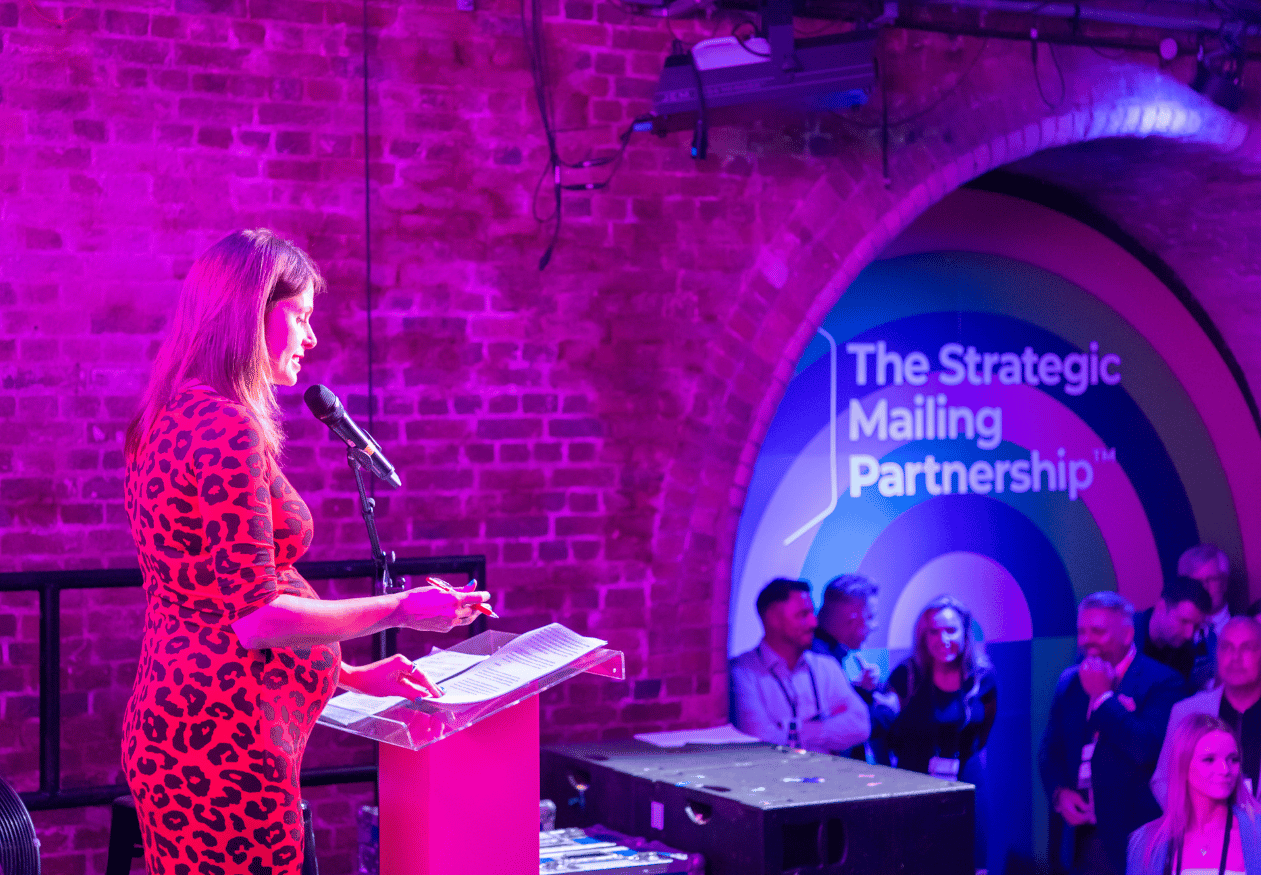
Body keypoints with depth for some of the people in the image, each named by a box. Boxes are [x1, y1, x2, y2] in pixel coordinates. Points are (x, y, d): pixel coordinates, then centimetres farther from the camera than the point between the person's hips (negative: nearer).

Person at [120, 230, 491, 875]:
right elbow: (254, 619, -19)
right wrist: (401, 609, -7)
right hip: (224, 743, -10)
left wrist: (352, 675, 22)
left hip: (170, 728, 10)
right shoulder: (227, 429, -15)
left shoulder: (172, 423, 16)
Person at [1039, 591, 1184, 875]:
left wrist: (1102, 696, -13)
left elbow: (1147, 749, -19)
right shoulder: (1069, 682, 12)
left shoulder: (1161, 681, -7)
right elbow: (1049, 750, 16)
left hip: (1129, 834, -5)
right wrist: (1059, 792, -3)